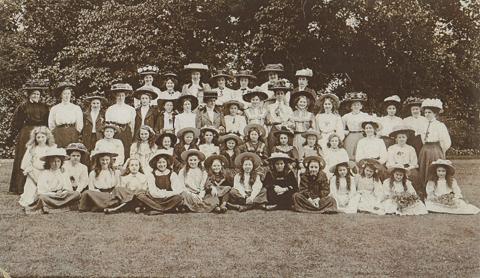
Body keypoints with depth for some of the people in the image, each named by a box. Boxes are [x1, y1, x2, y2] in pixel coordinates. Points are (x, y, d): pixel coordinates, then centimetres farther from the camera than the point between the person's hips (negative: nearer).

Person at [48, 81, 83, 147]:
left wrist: (75, 134, 5)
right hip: (58, 135, 0)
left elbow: (79, 125, 9)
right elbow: (51, 125, 11)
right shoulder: (54, 109, 9)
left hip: (72, 135, 0)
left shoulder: (77, 108, 8)